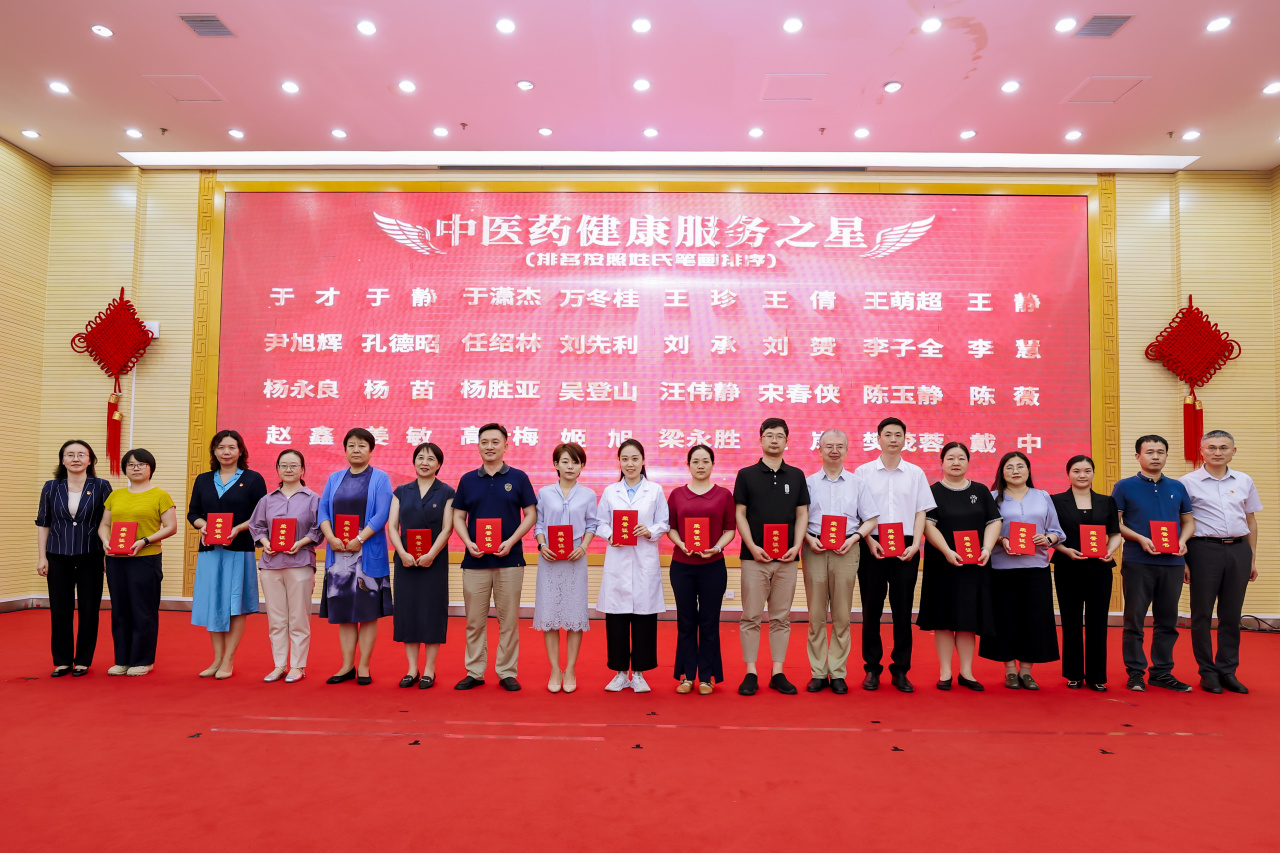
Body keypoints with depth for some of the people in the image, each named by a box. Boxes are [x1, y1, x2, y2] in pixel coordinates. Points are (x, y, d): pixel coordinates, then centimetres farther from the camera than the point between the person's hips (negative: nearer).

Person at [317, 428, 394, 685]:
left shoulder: (380, 479, 1)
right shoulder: (335, 478, 14)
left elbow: (381, 515, -8)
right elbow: (322, 509, 7)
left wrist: (358, 540, -16)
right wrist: (331, 538, -9)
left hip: (368, 553, -4)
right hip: (338, 552, 4)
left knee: (367, 610, 0)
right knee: (342, 610, 6)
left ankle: (364, 667, 8)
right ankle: (347, 666, 15)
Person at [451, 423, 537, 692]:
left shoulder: (518, 478, 3)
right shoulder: (467, 480, 8)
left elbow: (531, 514, 1)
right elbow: (458, 517, 10)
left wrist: (511, 541, -12)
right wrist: (468, 542, -8)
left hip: (509, 559, -2)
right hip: (475, 560, 2)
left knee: (509, 619, 4)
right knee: (474, 620, 7)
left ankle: (507, 672, 14)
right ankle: (474, 672, 17)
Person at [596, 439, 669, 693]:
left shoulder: (655, 491, 5)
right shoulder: (610, 491, 8)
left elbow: (664, 523, 4)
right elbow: (600, 523, 7)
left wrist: (650, 531, -15)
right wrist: (610, 535, -12)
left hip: (645, 562, -1)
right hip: (617, 562, 1)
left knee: (644, 617, 1)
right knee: (616, 617, 2)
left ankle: (638, 673, 15)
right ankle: (620, 672, 16)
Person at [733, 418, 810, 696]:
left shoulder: (796, 475, 10)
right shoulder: (747, 475, 4)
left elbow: (802, 514, 9)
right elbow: (740, 514, 1)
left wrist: (796, 545, -5)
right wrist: (752, 546, -10)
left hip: (786, 558, 2)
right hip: (754, 556, -2)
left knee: (781, 618, 7)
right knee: (751, 617, 0)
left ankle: (778, 673, 14)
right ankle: (751, 673, 8)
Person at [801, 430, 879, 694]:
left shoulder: (858, 483, 11)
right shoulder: (808, 482, 10)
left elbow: (870, 519, 9)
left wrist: (854, 538, -7)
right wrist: (808, 539, -9)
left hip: (846, 551, 0)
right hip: (815, 551, 0)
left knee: (842, 615, 1)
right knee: (816, 615, 1)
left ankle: (838, 673, 9)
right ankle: (818, 673, 9)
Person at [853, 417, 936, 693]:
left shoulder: (915, 473, 9)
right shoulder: (863, 472, 4)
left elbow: (921, 512, 8)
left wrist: (915, 544, -5)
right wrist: (870, 542, -9)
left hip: (906, 549, 1)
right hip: (872, 547, -1)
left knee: (902, 610, 4)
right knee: (871, 609, 3)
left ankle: (901, 670, 13)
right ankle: (872, 668, 13)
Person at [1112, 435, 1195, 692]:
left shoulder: (1177, 487, 11)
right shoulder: (1125, 487, 0)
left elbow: (1189, 521, 16)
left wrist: (1183, 540, -4)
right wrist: (1141, 539, -16)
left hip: (1173, 563, 4)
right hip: (1137, 562, -4)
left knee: (1167, 620, 10)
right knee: (1134, 620, 2)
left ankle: (1162, 672, 21)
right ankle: (1135, 672, 11)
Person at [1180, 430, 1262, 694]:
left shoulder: (1244, 481, 10)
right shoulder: (1188, 482, -2)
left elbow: (1251, 520, 16)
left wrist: (1253, 558, 14)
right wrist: (1182, 560, -6)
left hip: (1238, 549, 4)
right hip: (1204, 549, -3)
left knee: (1232, 614, 9)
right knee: (1202, 613, 3)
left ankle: (1228, 671, 18)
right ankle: (1208, 672, 13)